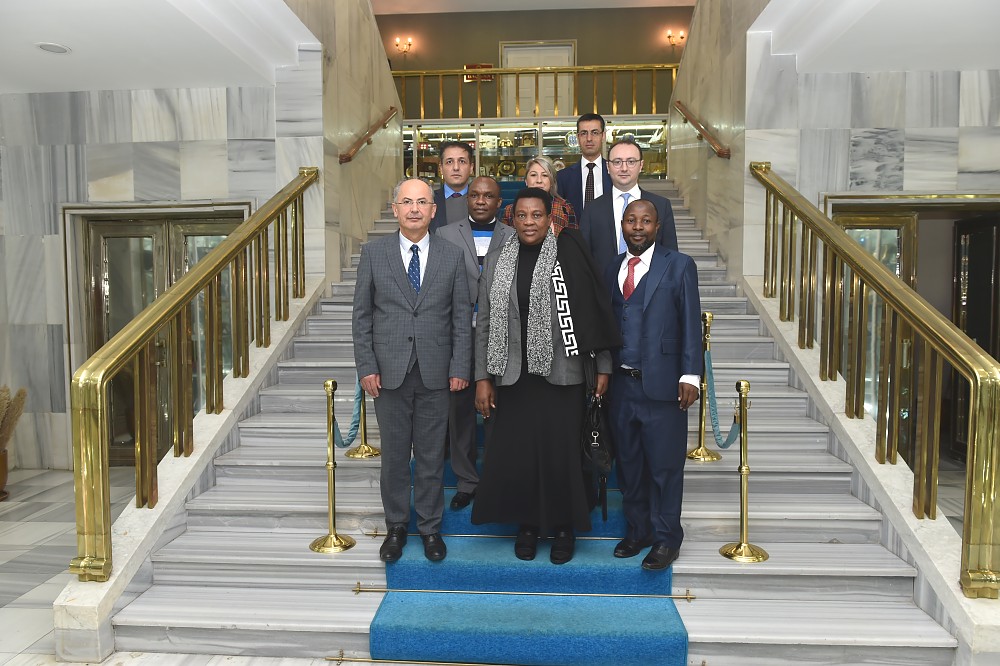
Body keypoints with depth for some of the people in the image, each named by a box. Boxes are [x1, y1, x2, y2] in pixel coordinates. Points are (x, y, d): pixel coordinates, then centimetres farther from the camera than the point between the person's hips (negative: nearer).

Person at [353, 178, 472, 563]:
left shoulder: (451, 256, 3)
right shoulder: (373, 253, 2)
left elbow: (461, 317, 3)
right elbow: (362, 315, 3)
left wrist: (459, 368, -3)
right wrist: (366, 367, -4)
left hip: (435, 373, 0)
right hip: (389, 372, 0)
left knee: (431, 455, 10)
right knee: (394, 455, 11)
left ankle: (430, 527, 27)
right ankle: (396, 526, 28)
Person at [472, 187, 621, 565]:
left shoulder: (570, 259, -4)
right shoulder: (496, 263, 5)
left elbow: (596, 316, 0)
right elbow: (484, 325, 6)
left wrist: (603, 367, -1)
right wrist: (482, 378, 3)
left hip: (560, 377, -2)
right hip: (513, 377, 3)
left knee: (561, 456, 5)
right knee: (515, 455, 7)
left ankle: (563, 528, 27)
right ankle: (527, 524, 30)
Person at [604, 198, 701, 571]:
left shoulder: (679, 266, 0)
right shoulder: (612, 270, 12)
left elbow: (691, 323, -4)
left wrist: (690, 375, -11)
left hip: (661, 383, -4)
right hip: (622, 384, 4)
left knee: (665, 465, 3)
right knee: (629, 463, 13)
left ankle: (666, 538, 19)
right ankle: (637, 530, 29)